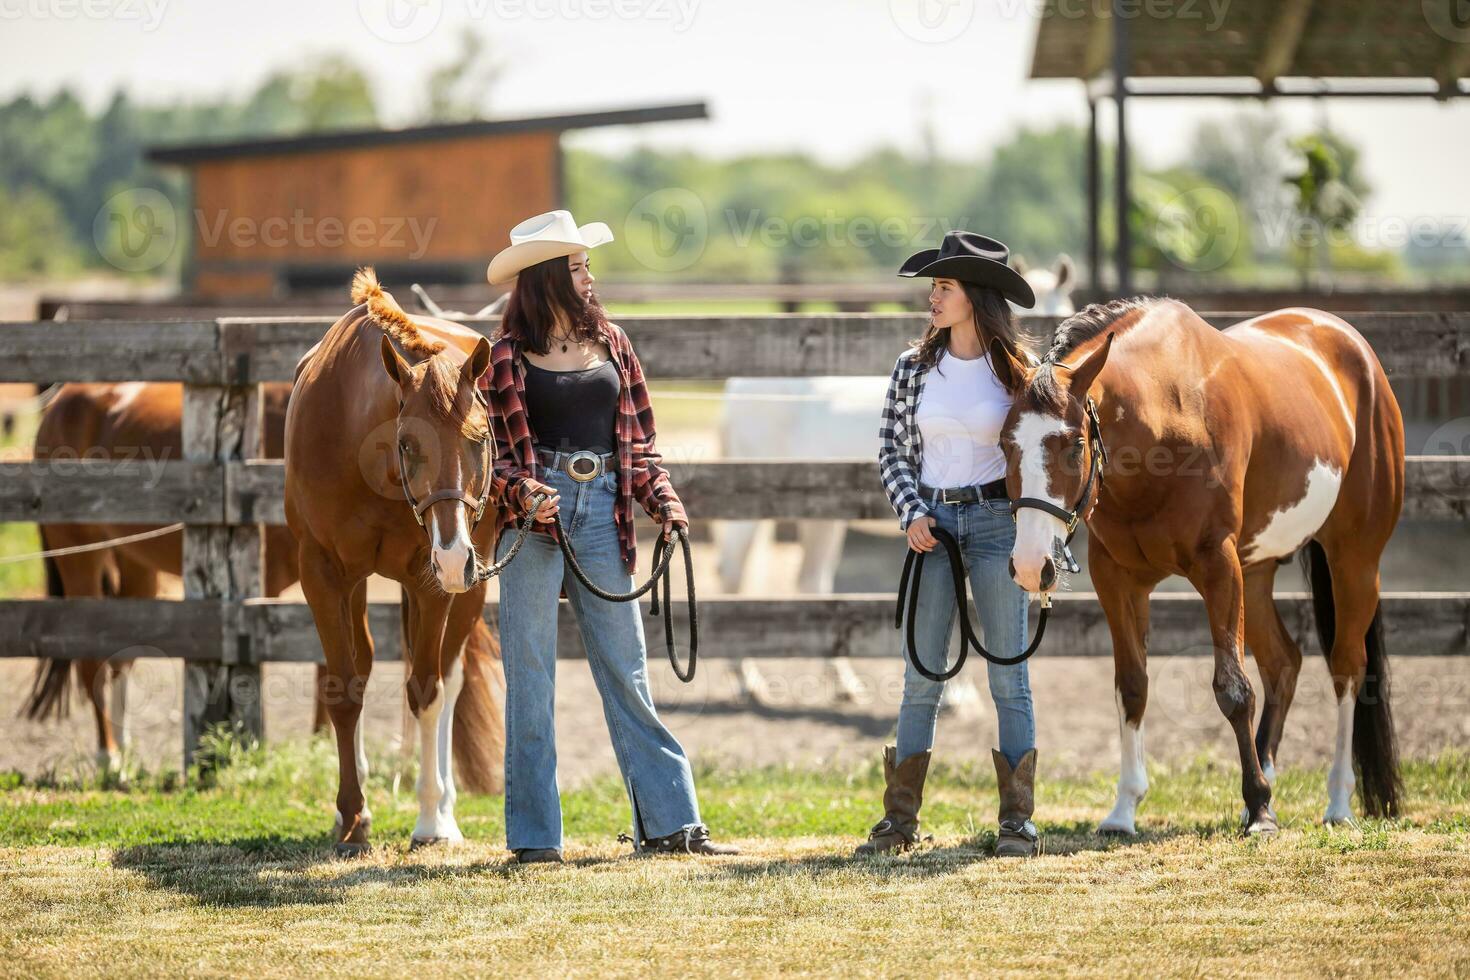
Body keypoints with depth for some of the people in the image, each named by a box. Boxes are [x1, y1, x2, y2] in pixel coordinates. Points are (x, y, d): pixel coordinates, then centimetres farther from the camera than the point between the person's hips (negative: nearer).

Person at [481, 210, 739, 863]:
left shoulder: (610, 343, 13)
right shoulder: (507, 356, 2)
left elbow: (639, 438, 15)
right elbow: (492, 446, 3)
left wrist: (663, 500, 0)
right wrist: (522, 493, -17)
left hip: (603, 513, 3)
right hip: (535, 515, -3)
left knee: (626, 672, 4)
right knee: (530, 679, 0)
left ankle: (668, 822, 5)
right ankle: (534, 834, 5)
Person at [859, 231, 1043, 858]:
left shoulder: (1018, 368, -2)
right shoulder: (914, 367, 4)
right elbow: (891, 448, 8)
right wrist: (910, 514, -6)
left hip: (997, 520, -2)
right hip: (930, 523, 2)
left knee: (1008, 676, 0)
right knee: (922, 677, 4)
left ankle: (1018, 819, 5)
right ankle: (900, 818, 8)